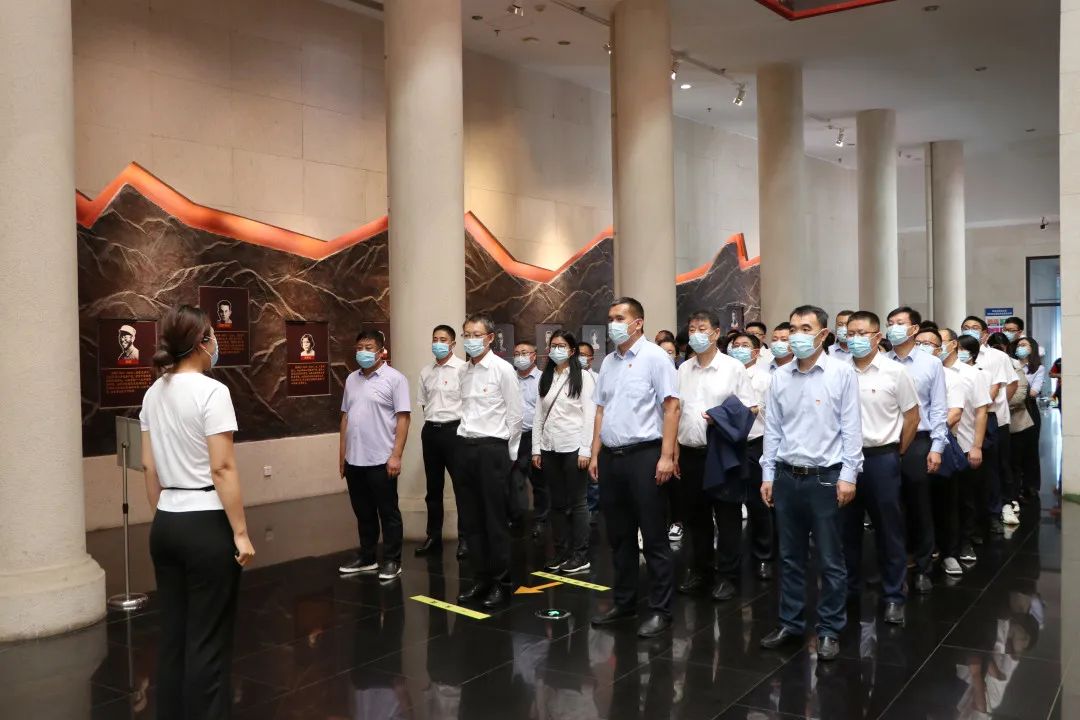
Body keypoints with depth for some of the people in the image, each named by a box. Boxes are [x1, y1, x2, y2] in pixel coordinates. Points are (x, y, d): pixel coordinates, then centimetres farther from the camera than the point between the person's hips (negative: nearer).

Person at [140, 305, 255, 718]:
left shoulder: (153, 394, 8)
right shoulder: (211, 392, -15)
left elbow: (149, 467, 11)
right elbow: (222, 468, -18)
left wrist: (162, 516, 19)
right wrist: (240, 532, -13)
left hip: (166, 525, 8)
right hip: (205, 524, -7)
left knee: (172, 635, 15)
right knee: (207, 640, 2)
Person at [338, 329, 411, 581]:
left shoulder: (394, 379, -8)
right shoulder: (351, 379, 11)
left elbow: (403, 418, -11)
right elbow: (345, 416, 16)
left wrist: (396, 456, -17)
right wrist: (342, 453, 13)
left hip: (381, 460, -6)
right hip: (354, 459, 6)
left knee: (388, 513, 4)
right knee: (363, 513, 15)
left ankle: (392, 561, 14)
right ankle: (366, 558, 27)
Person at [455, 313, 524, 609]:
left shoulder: (503, 369, -8)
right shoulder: (464, 371, 10)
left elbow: (515, 415, -6)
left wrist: (506, 453, -2)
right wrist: (467, 443, 11)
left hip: (492, 449, -6)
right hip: (465, 447, 6)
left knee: (495, 519, 0)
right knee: (471, 518, 11)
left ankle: (500, 582, 13)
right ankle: (481, 578, 23)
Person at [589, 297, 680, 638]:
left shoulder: (654, 357, -7)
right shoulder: (608, 362, 13)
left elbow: (671, 407, -11)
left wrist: (666, 456, -17)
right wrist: (595, 454, 12)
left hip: (643, 455, -7)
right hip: (610, 456, 7)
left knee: (653, 537, 1)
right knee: (619, 535, 14)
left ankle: (660, 610, 10)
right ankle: (624, 602, 26)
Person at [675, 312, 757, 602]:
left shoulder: (733, 367, -3)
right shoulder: (683, 369, 9)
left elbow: (752, 409, -3)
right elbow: (675, 412, 12)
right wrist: (674, 451, 9)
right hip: (690, 453, 4)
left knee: (727, 518, 3)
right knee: (696, 516, 13)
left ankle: (727, 576, 14)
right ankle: (701, 571, 26)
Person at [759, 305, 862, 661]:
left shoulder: (842, 373, -5)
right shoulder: (779, 376, 6)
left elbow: (851, 428, -6)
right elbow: (772, 429, 9)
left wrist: (848, 475, -10)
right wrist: (767, 475, 6)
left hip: (826, 477, -4)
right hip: (787, 476, 4)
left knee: (830, 560, 5)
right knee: (790, 557, 13)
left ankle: (829, 630, 17)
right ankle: (790, 623, 25)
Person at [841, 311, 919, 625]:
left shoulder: (894, 372, -4)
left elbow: (912, 416, 2)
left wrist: (896, 453, 4)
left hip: (881, 458, -2)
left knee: (888, 528, 5)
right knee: (847, 526, 12)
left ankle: (894, 596, 16)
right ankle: (849, 587, 27)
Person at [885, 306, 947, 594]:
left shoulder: (931, 363, 1)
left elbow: (938, 408, 0)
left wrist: (936, 447, -5)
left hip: (918, 442, -1)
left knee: (919, 507, 7)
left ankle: (923, 569, 19)